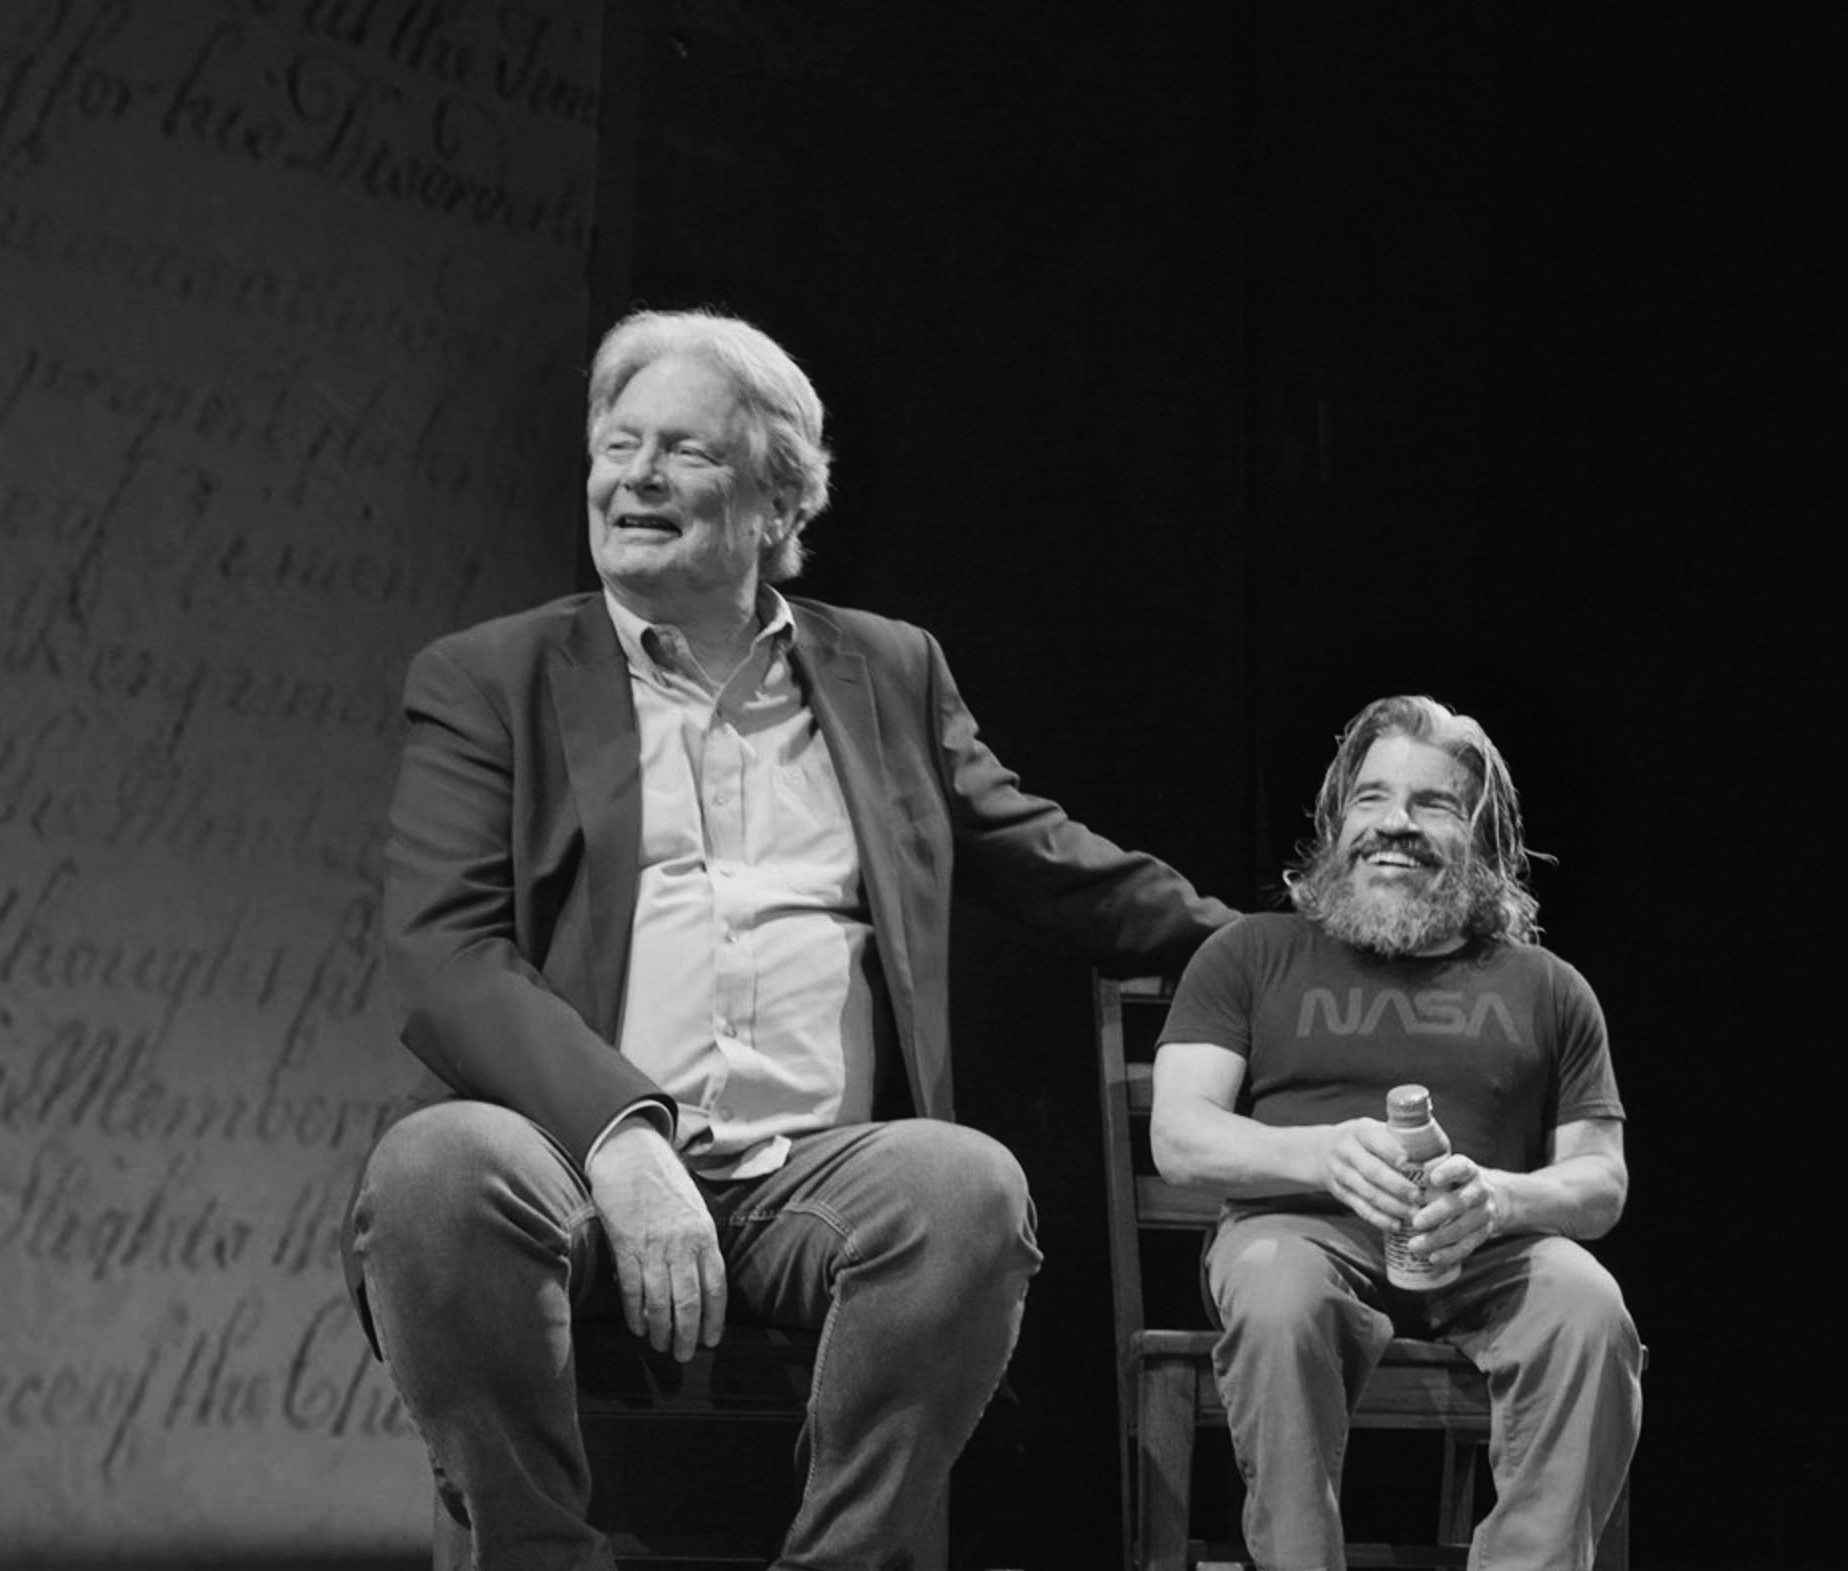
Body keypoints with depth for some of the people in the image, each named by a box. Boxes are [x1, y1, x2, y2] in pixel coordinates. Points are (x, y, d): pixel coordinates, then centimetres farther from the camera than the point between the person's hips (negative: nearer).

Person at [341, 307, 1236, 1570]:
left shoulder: (890, 673, 21)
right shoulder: (488, 683, 12)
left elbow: (1046, 863, 32)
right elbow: (446, 954, -2)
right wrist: (622, 1139, -18)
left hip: (815, 1173, 2)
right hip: (582, 1160, -1)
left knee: (969, 1186, -31)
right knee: (435, 1168, -35)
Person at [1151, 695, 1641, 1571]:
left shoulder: (1545, 988, 20)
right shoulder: (1251, 956, 17)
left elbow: (1602, 1184, 14)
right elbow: (1178, 1138, 5)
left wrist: (1499, 1197, -12)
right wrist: (1322, 1153, -17)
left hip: (1490, 1247, 1)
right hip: (1303, 1228, -1)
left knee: (1589, 1313, -32)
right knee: (1278, 1299, -37)